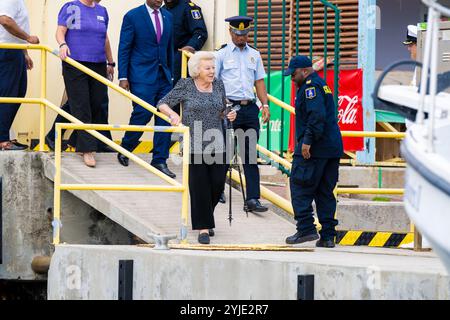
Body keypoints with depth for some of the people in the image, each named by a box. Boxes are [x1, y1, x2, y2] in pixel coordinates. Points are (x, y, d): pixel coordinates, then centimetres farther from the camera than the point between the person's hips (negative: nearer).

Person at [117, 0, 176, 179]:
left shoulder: (168, 17, 12)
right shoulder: (133, 16, -4)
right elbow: (124, 48, -4)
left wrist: (171, 74, 15)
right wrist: (123, 77, -9)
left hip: (164, 77, 5)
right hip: (142, 76, -5)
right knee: (143, 114, -11)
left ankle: (159, 161, 4)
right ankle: (125, 149, 13)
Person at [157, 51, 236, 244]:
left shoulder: (218, 85, 10)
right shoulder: (185, 86, -3)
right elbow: (162, 104, 1)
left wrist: (229, 115, 1)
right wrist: (172, 114, -19)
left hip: (217, 145, 4)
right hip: (194, 146, -4)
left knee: (217, 184, 1)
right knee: (199, 186, -5)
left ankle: (206, 219, 27)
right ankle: (203, 228, 1)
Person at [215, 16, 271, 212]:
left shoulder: (254, 55, 14)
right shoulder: (222, 54, 2)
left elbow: (259, 81, 16)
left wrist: (265, 104, 4)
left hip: (250, 108, 3)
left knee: (250, 154, -2)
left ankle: (253, 199, -6)